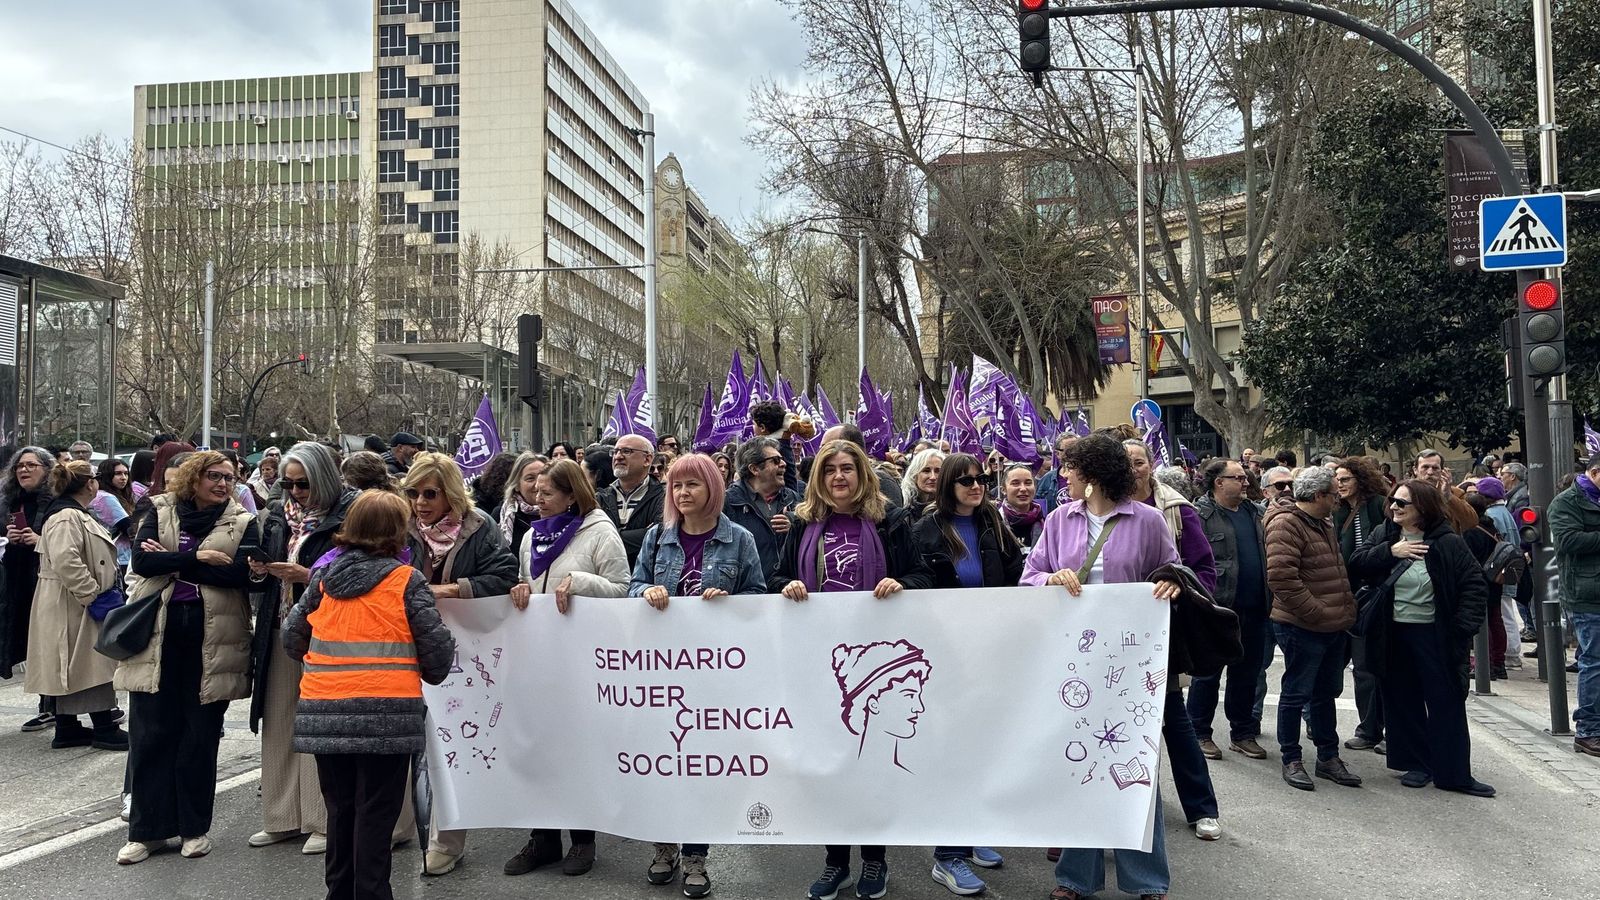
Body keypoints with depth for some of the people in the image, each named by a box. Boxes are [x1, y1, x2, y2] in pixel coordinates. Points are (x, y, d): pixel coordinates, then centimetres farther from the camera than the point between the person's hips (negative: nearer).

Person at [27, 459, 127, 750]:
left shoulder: (76, 515, 17)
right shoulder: (66, 517, -18)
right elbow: (65, 561, -30)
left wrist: (100, 592, 23)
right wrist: (93, 595, -24)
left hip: (77, 606, 11)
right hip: (72, 606, -11)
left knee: (70, 668, 14)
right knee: (92, 665, -6)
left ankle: (67, 730, 20)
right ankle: (105, 730, 0)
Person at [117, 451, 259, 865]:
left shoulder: (242, 523, 4)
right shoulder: (160, 512, 7)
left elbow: (240, 573, -12)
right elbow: (142, 560, -8)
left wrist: (171, 562, -11)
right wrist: (198, 557, -15)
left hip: (212, 639, -1)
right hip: (158, 634, 1)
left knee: (201, 734, 7)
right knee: (150, 733, 4)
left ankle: (195, 827, 20)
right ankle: (147, 829, 16)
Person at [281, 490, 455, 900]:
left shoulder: (322, 579, 7)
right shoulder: (406, 581, -6)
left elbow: (292, 638, 12)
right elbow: (436, 646, -7)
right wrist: (432, 674, 14)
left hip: (323, 711, 5)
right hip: (385, 714, -5)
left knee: (340, 810, 18)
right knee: (375, 815, 4)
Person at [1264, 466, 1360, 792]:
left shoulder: (1322, 523, 16)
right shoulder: (1285, 524, -17)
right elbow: (1281, 577, -26)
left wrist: (1346, 608, 18)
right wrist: (1316, 613, -22)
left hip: (1333, 627, 10)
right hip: (1302, 628, -10)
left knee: (1326, 693, 17)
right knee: (1296, 693, 1)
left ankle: (1328, 757, 28)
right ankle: (1291, 760, 12)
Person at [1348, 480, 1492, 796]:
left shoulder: (1446, 542, -7)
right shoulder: (1384, 535, 4)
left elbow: (1475, 584, -6)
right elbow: (1357, 564, -5)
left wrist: (1463, 628, -13)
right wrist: (1390, 551, -19)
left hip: (1435, 636, -3)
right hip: (1393, 635, 3)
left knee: (1446, 705, 3)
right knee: (1404, 702, 10)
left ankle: (1453, 773, 10)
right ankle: (1416, 764, 21)